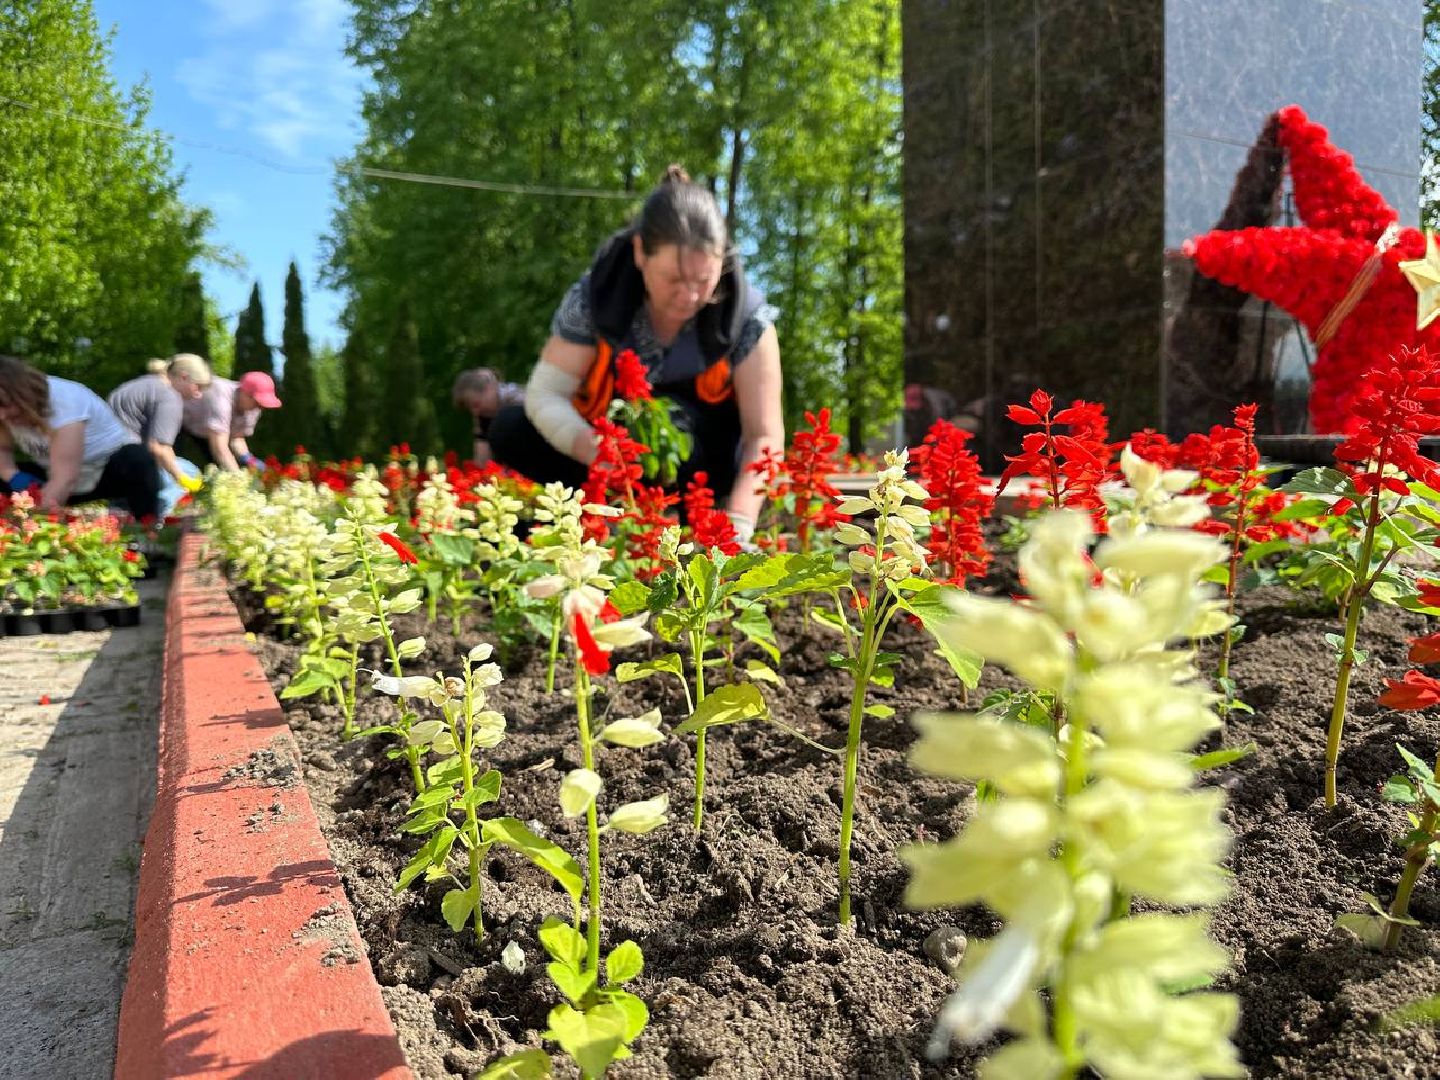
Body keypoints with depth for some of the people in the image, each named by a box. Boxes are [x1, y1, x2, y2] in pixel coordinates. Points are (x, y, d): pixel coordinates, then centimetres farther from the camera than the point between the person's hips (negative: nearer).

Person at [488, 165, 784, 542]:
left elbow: (765, 437, -22)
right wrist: (594, 450, -39)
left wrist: (737, 524, -38)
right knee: (510, 431, -18)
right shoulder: (595, 295, -18)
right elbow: (544, 394, -19)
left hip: (700, 473, -2)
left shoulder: (747, 317, -20)